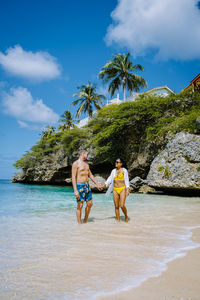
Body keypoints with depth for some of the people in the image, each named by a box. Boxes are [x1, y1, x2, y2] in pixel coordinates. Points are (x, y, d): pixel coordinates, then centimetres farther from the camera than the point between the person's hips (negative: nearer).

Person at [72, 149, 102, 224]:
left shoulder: (86, 164, 16)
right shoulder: (76, 163, -9)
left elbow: (90, 175, 24)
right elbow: (73, 177, -14)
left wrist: (97, 184, 23)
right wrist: (75, 190, -21)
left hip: (87, 185, 8)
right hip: (79, 186, -8)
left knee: (90, 204, 9)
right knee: (80, 205, -4)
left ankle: (86, 221, 26)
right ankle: (79, 223, 8)